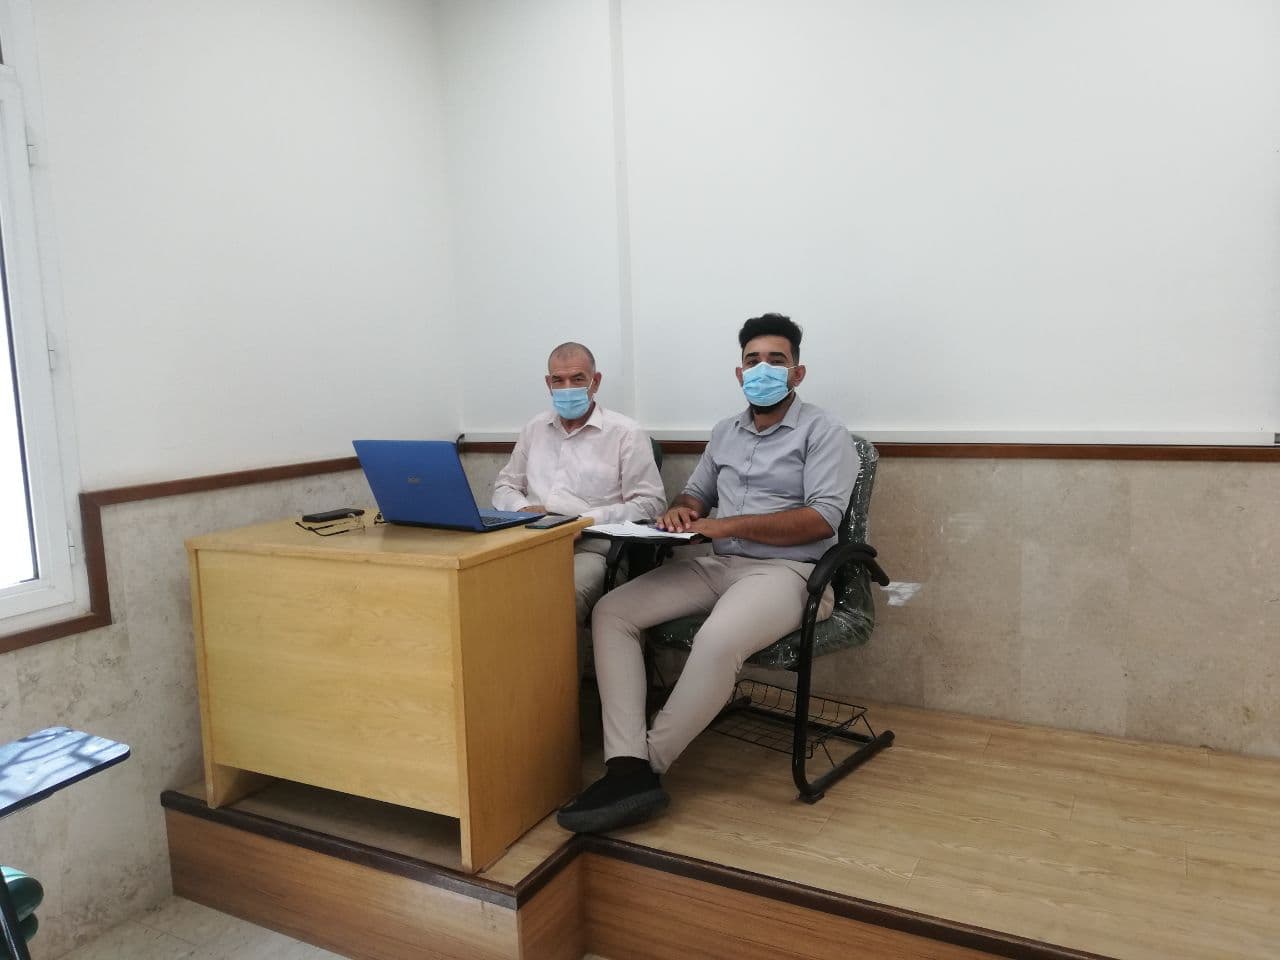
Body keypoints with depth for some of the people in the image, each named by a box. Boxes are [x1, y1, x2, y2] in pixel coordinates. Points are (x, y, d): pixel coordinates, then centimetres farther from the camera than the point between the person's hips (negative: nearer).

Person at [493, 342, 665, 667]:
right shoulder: (535, 429, 22)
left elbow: (649, 503, -1)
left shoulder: (625, 433, 5)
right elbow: (504, 485, 25)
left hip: (590, 547, -4)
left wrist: (588, 520, -12)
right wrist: (523, 509, 1)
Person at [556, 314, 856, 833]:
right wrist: (681, 510, -2)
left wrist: (729, 525, -19)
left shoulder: (822, 431, -1)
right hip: (715, 564, 7)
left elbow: (822, 519, -13)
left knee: (718, 640, -38)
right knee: (611, 611, -13)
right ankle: (628, 768, -24)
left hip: (788, 570, -6)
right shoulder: (725, 432, 19)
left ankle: (648, 765, -17)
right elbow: (695, 493, 25)